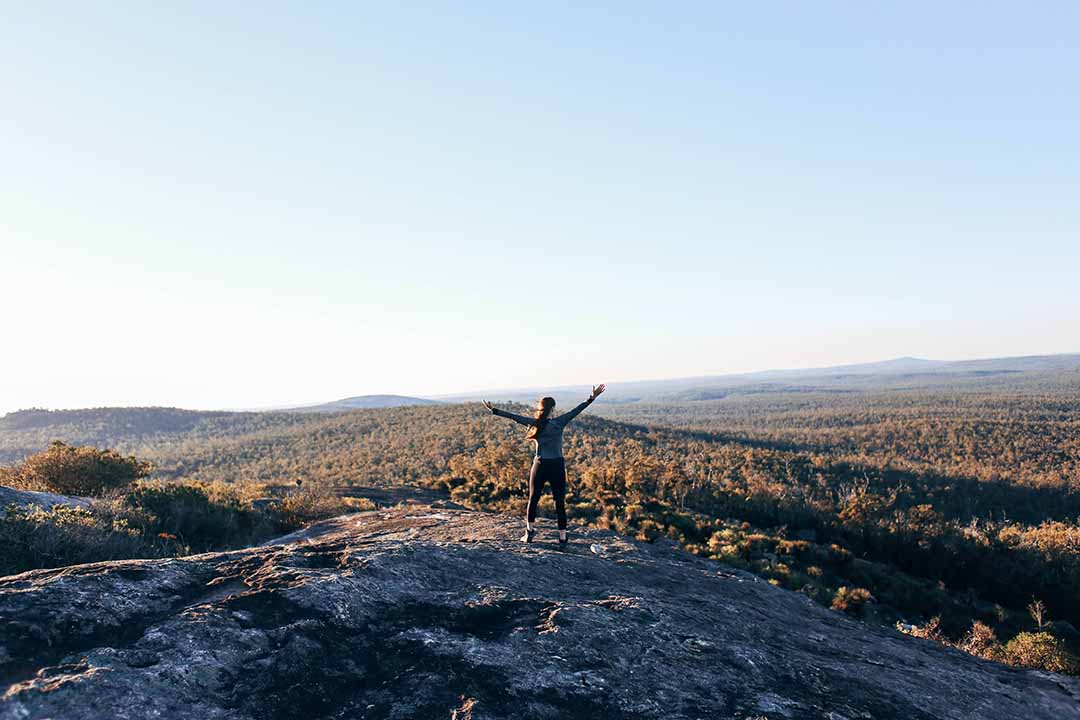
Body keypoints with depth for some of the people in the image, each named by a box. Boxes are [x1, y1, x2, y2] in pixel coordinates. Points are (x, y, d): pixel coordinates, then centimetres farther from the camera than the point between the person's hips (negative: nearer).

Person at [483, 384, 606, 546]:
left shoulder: (535, 423, -6)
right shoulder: (559, 423, -7)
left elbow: (514, 417, -4)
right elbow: (576, 411, -5)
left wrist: (494, 410, 0)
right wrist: (592, 399, -1)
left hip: (540, 466, 0)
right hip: (558, 467, 0)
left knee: (533, 500, 16)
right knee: (560, 502, 6)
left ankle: (529, 533, 21)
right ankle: (562, 537, 6)